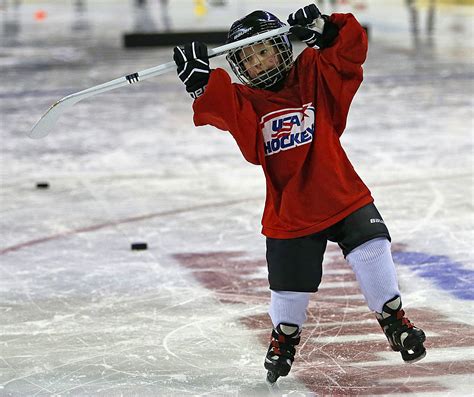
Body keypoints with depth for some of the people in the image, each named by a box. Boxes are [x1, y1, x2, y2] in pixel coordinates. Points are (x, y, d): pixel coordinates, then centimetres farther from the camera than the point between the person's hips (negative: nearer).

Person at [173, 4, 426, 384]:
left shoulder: (315, 74, 0)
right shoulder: (245, 102, -2)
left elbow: (352, 48, -7)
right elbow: (218, 104, -22)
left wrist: (323, 29, -22)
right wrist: (200, 79, -40)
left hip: (342, 193, 0)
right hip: (289, 210, 0)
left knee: (372, 249, -17)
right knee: (290, 286, 7)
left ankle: (393, 317, 4)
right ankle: (284, 337, 37)